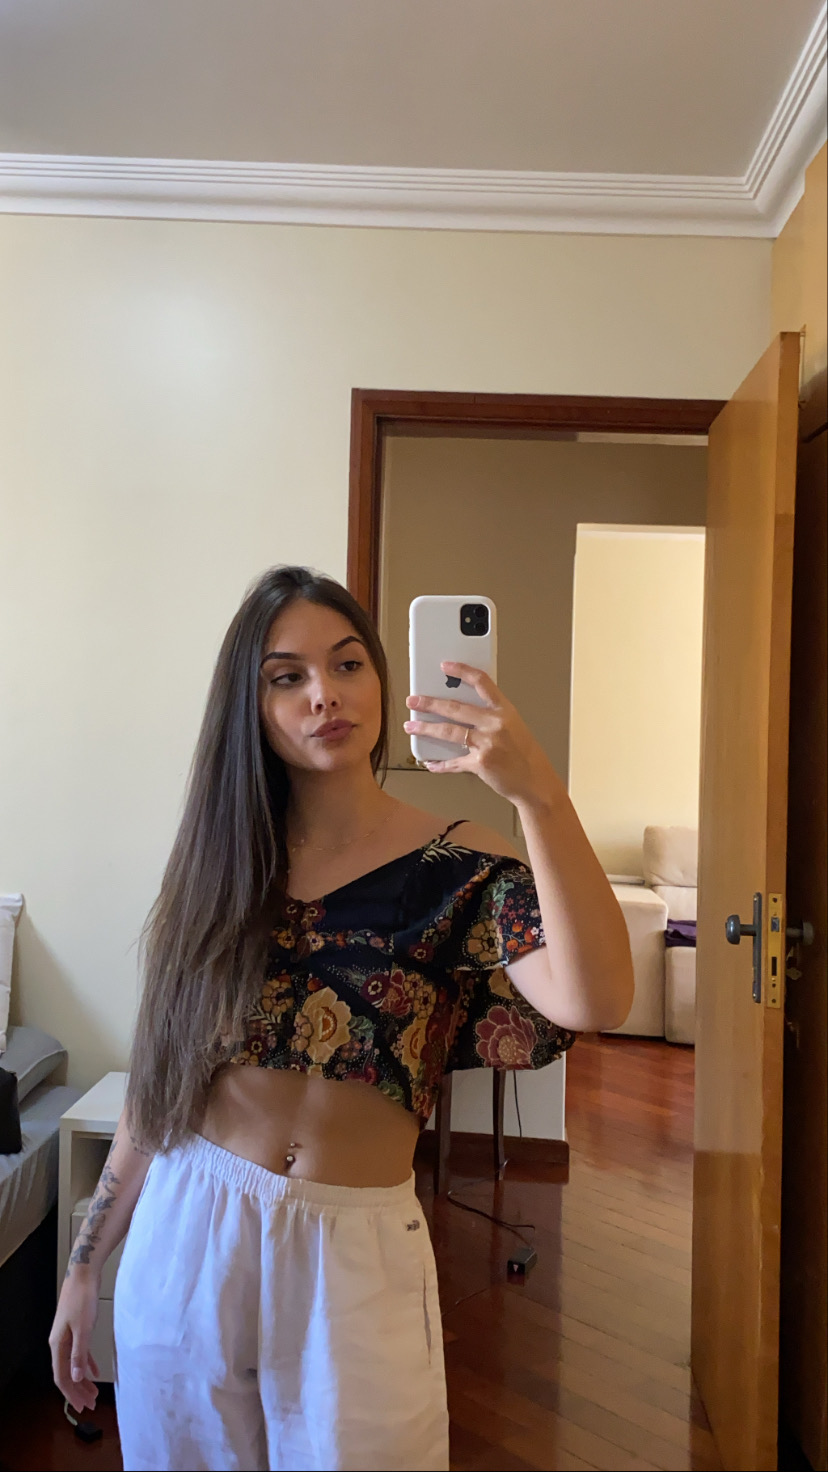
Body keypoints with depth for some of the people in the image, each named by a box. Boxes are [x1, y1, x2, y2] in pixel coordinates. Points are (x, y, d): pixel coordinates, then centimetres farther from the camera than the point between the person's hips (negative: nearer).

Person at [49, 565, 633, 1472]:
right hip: (184, 1237, 3)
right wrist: (87, 1264, 8)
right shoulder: (217, 869, -3)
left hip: (354, 1255, -2)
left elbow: (593, 1002, -31)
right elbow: (159, 1081, 4)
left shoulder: (458, 869, -12)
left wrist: (539, 795, -41)